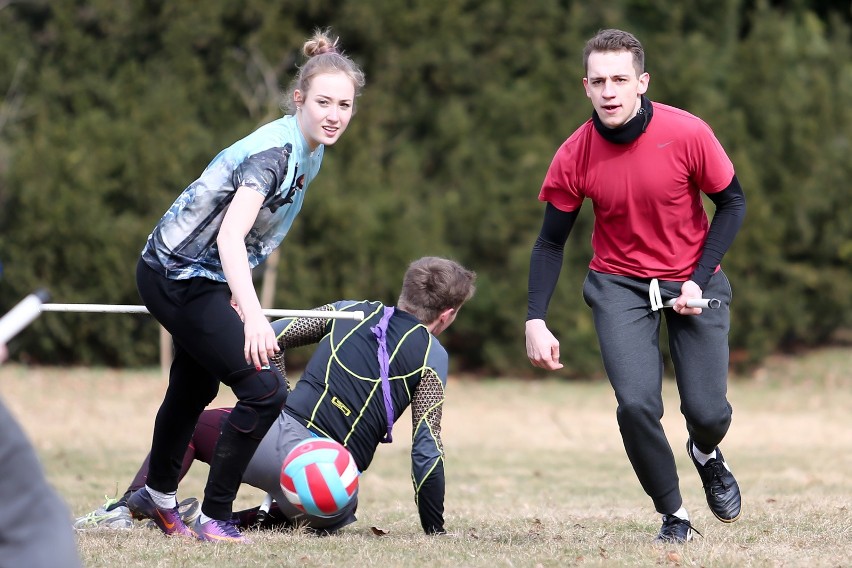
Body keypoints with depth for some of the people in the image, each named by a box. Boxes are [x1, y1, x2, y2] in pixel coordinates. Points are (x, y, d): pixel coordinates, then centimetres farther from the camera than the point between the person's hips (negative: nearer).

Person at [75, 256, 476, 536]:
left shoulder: (351, 311, 14)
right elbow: (427, 451, -2)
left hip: (282, 438, 1)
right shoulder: (433, 357, 4)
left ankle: (125, 507, 4)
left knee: (190, 425, 26)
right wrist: (434, 530, 5)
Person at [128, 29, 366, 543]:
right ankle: (215, 519, -6)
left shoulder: (309, 151, 2)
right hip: (181, 279, -10)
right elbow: (230, 236, -39)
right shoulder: (277, 152, -27)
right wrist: (253, 315, -50)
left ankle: (157, 499, 50)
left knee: (196, 388, 28)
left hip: (200, 277, 10)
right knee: (265, 391, -17)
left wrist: (237, 297, 18)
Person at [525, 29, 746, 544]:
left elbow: (733, 203, -5)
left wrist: (699, 280, -13)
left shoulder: (688, 134, -18)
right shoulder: (575, 157, -13)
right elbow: (550, 243, -3)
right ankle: (674, 513, 1)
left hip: (692, 279, 0)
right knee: (637, 404, -19)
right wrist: (536, 320, -13)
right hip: (620, 284, 0)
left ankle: (706, 454, 35)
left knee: (708, 413, -4)